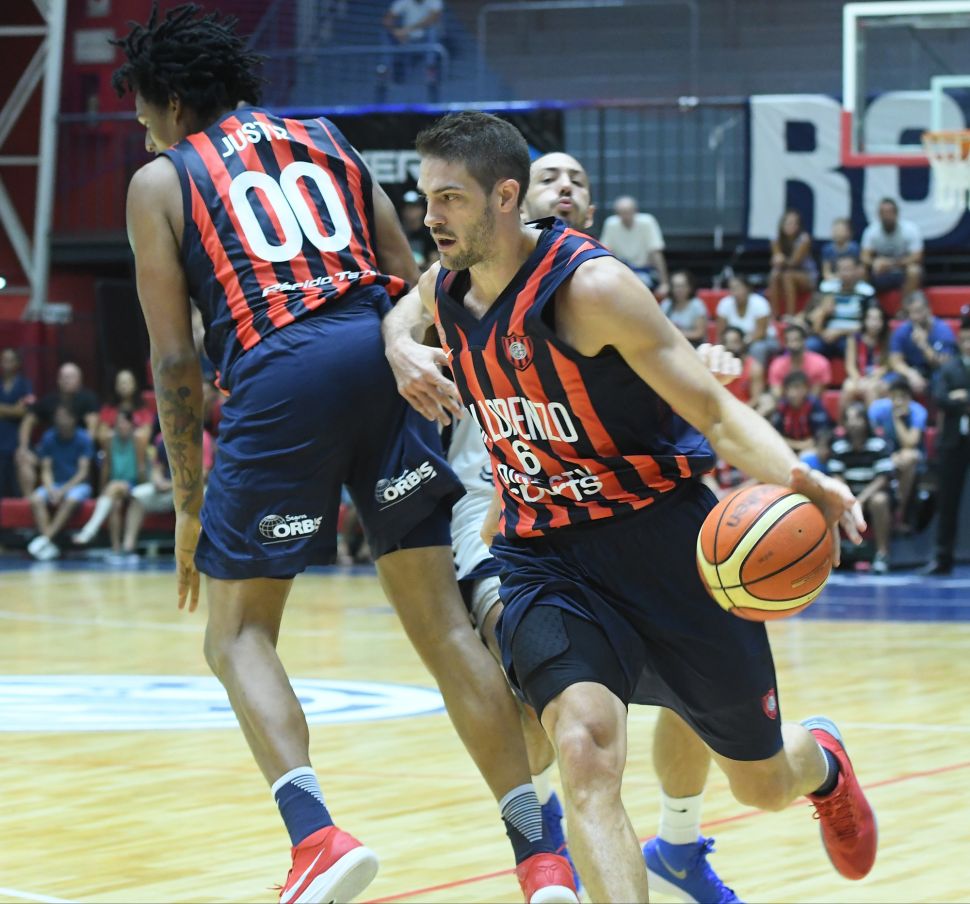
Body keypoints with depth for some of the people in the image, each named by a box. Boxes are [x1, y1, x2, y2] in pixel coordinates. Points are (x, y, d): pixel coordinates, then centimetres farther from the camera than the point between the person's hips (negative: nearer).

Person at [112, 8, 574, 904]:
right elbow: (413, 284, 18)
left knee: (237, 634, 7)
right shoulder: (328, 143, 27)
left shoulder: (161, 180, 16)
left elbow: (175, 358, 10)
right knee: (443, 621, 7)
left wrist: (189, 502, 15)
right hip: (385, 355, 4)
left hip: (279, 370, -4)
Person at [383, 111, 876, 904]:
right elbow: (395, 319, 26)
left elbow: (713, 408, -19)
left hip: (659, 534, -3)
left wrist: (793, 476, -39)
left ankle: (820, 759, 49)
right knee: (585, 756, -26)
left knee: (763, 785, 12)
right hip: (544, 554, 4)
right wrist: (405, 352, 1)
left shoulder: (590, 286, -19)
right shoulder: (444, 291, 0)